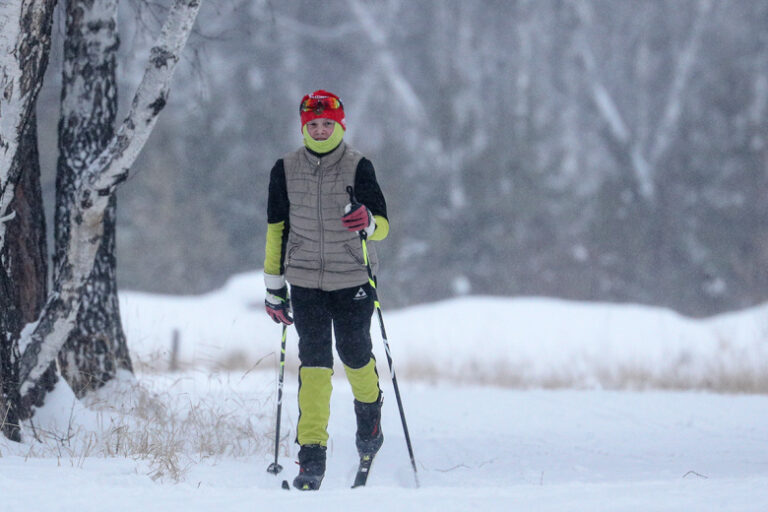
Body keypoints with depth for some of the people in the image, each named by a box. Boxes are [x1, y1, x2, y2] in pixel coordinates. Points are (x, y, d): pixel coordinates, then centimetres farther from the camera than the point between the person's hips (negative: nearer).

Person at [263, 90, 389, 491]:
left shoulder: (358, 167, -6)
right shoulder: (285, 170, 2)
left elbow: (383, 225, -9)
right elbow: (276, 229, 10)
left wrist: (368, 222, -33)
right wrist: (274, 286, 10)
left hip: (353, 279, -1)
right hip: (305, 280, 1)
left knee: (354, 355, 4)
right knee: (314, 362, -8)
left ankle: (369, 408, 39)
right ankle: (311, 452, -9)